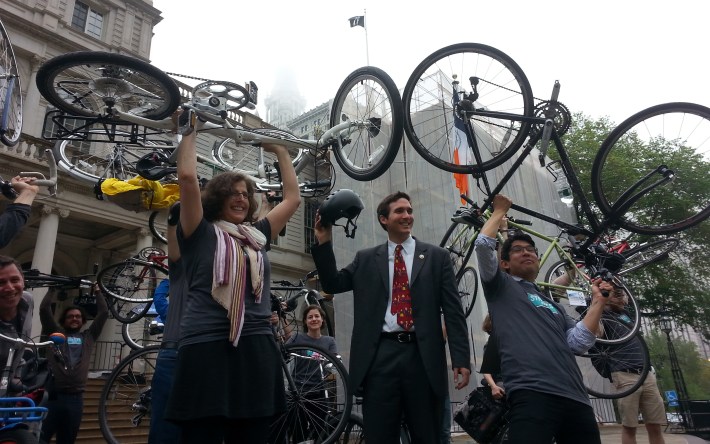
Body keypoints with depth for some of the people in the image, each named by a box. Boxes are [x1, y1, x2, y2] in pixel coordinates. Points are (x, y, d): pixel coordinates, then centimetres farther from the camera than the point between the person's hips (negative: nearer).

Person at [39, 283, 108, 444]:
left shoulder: (88, 337, 17)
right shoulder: (56, 333, 13)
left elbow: (104, 312, 16)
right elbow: (44, 309, 6)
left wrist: (97, 291, 22)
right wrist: (52, 289, 15)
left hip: (75, 398, 2)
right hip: (52, 395, -2)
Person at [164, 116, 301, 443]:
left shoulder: (258, 235, 19)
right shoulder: (200, 233, 6)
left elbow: (293, 198, 25)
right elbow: (187, 177, -5)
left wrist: (280, 151, 30)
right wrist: (190, 132, 9)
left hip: (257, 350, 5)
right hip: (206, 348, -4)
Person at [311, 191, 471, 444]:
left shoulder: (437, 256, 8)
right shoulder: (366, 259, 13)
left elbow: (453, 311, 4)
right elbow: (333, 284, 9)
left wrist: (461, 358, -4)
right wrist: (324, 243, -2)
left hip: (423, 356, 0)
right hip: (380, 356, 1)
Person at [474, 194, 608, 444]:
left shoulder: (553, 304, 30)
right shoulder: (501, 287, 16)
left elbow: (578, 343, 14)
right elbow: (483, 244, 1)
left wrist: (597, 302, 10)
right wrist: (499, 211, 16)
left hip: (575, 399, 6)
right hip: (532, 394, -6)